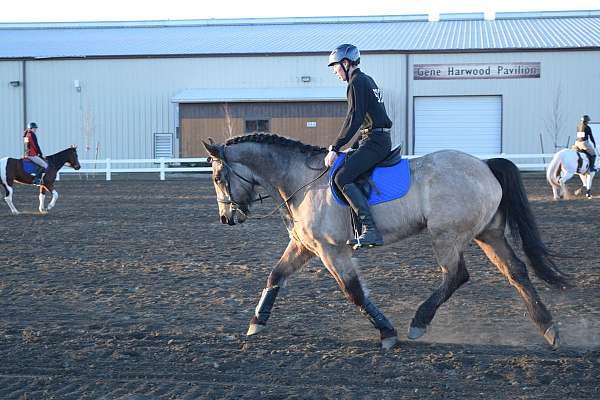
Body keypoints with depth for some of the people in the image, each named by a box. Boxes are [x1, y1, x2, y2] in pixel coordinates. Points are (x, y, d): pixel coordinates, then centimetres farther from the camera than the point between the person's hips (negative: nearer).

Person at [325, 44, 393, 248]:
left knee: (342, 178, -22)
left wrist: (335, 148, -19)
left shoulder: (357, 82, -9)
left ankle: (370, 230, -32)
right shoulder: (367, 80, 22)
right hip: (379, 139, 11)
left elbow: (354, 119, -19)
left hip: (375, 141, -11)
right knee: (346, 165, 24)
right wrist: (353, 147, 25)